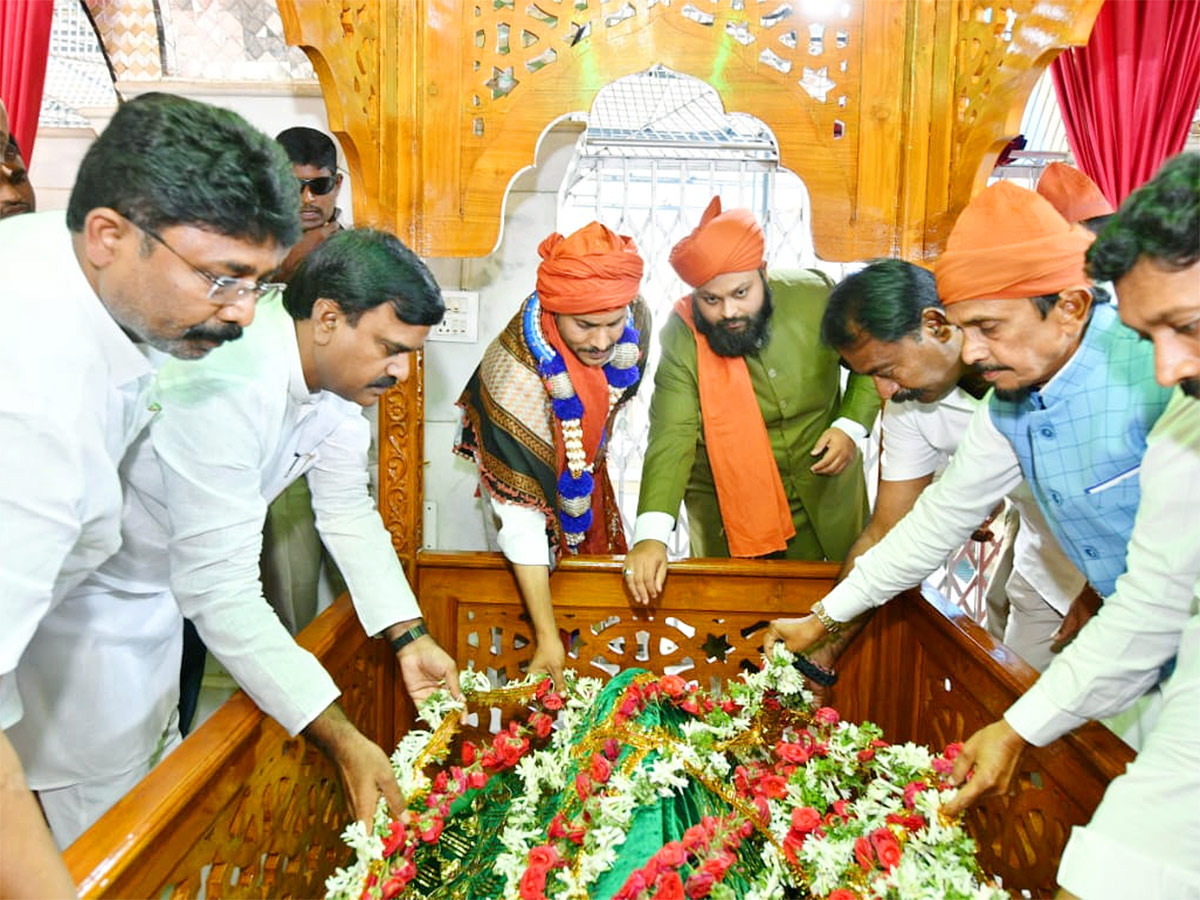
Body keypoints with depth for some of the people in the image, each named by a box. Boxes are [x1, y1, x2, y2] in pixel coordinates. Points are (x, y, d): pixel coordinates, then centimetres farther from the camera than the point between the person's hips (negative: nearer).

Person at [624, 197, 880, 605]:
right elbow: (671, 438, -26)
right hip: (728, 521, -2)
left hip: (826, 503, 2)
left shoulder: (814, 295, -14)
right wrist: (651, 534, -37)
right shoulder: (681, 338, -18)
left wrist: (851, 426, -12)